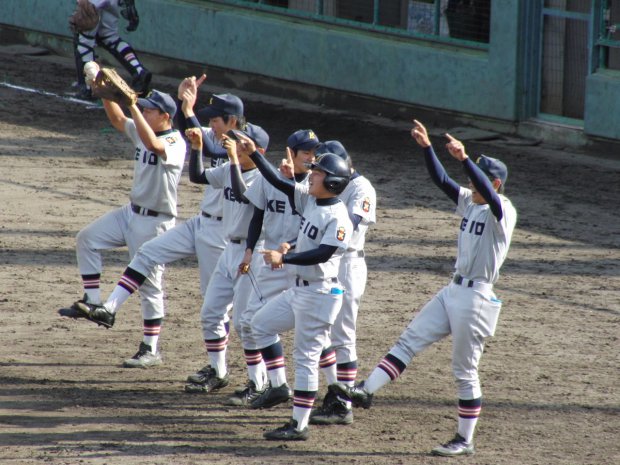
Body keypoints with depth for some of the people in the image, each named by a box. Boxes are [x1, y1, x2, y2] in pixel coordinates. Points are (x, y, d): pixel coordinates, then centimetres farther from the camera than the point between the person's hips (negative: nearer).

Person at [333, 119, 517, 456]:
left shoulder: (503, 212, -15)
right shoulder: (470, 202, 10)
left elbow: (489, 193, -35)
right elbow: (441, 180, 6)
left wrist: (464, 159, -46)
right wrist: (427, 147, -7)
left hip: (476, 297, -8)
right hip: (453, 291, 8)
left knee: (465, 371, -1)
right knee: (410, 339, 1)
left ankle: (465, 440, 8)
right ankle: (367, 390, -3)